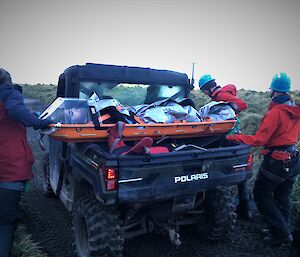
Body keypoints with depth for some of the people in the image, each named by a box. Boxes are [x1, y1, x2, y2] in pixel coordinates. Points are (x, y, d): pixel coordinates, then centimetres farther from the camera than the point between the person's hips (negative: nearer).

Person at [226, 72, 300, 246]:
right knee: (282, 196, 19)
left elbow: (259, 139, -23)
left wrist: (233, 138, -20)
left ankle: (281, 233, 8)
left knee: (261, 194, 5)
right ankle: (284, 230, 31)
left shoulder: (275, 112, -20)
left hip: (276, 161, -8)